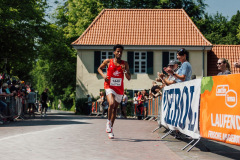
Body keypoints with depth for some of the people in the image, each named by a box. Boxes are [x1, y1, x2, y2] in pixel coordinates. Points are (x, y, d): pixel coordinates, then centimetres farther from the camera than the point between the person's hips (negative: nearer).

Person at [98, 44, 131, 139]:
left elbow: (129, 78, 2)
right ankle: (108, 121, -4)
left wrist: (125, 71, -16)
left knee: (115, 108, 11)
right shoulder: (108, 61, -2)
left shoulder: (125, 64, 1)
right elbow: (99, 68, 13)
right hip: (109, 87, -3)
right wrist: (103, 75, -6)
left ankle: (110, 129, 23)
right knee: (111, 104, -27)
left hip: (119, 89, 3)